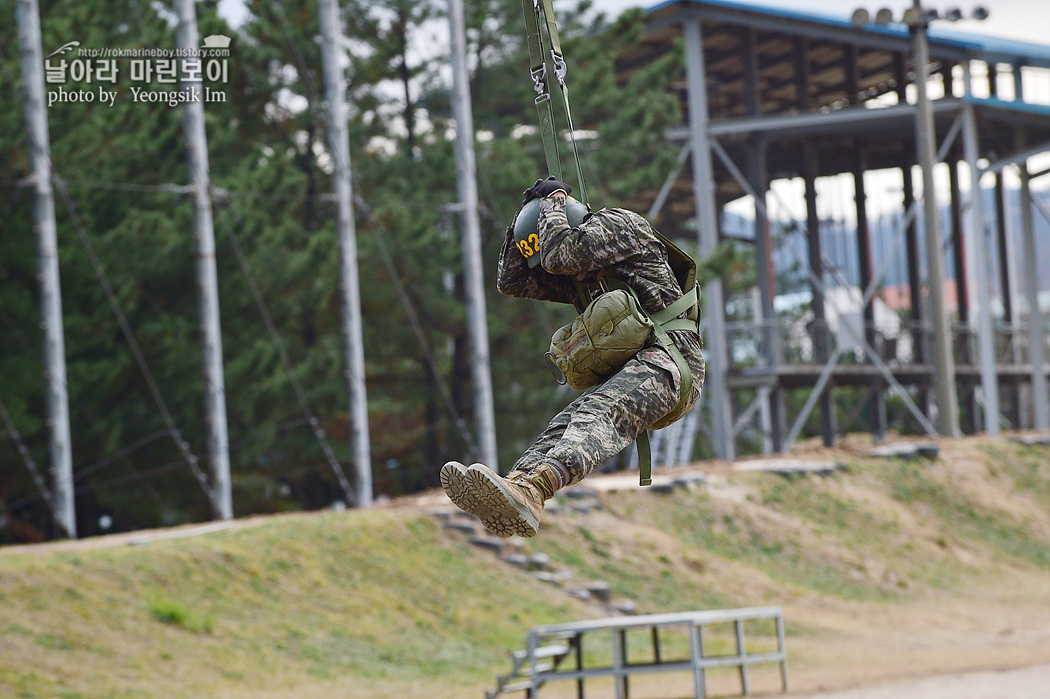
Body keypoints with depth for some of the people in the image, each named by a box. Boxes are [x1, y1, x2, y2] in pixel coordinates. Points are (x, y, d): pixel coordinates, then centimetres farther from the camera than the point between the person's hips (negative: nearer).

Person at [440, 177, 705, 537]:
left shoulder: (617, 223, 1)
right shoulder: (578, 276, 28)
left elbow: (559, 255, -14)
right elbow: (511, 282, 28)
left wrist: (551, 205, 4)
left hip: (669, 358, -9)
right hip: (624, 370, 9)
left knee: (598, 414, -33)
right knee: (565, 425, -18)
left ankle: (531, 493, -58)